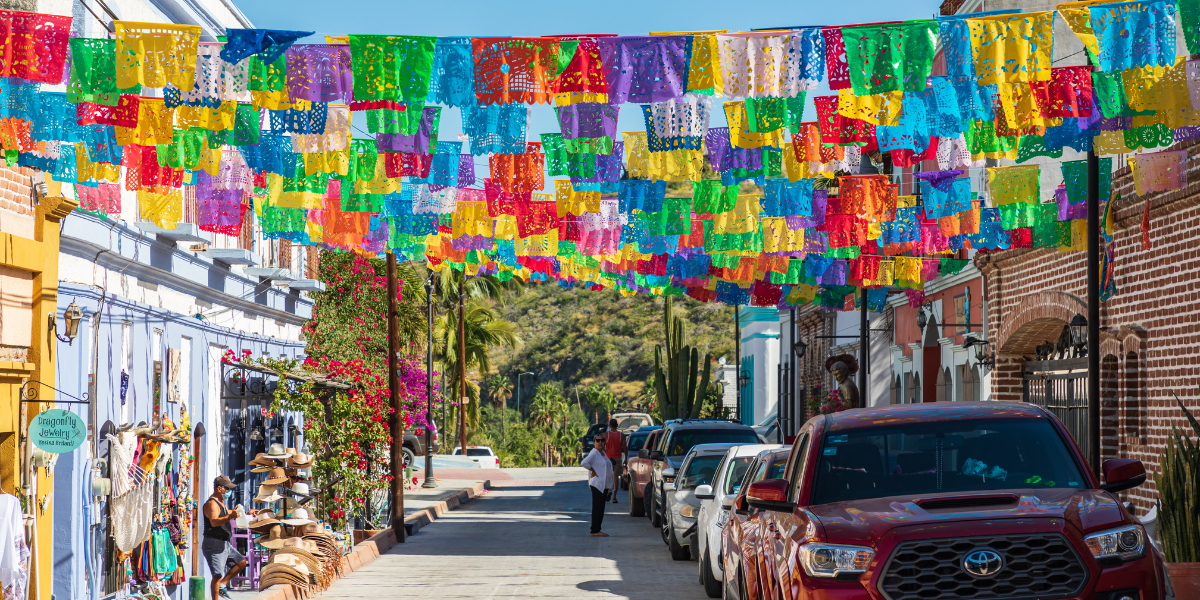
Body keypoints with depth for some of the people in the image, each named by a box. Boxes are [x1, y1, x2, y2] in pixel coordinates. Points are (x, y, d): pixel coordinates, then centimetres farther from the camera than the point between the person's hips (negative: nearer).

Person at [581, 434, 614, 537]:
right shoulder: (594, 453, -12)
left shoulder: (603, 453, 17)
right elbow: (585, 462, -27)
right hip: (597, 485, -9)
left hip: (604, 485, 9)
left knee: (601, 509, 10)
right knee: (597, 508, -10)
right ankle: (595, 531, -10)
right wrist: (593, 471, -17)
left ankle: (597, 530, 15)